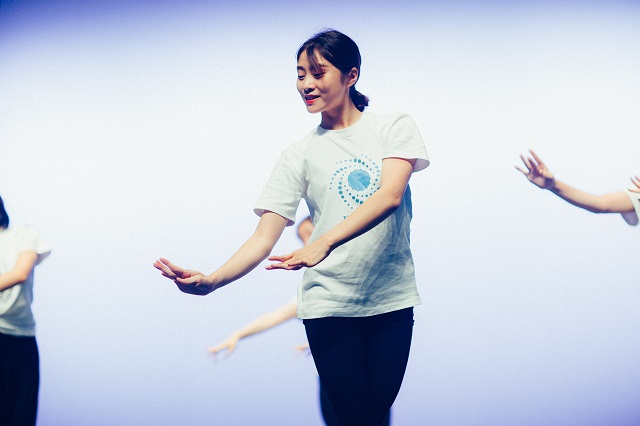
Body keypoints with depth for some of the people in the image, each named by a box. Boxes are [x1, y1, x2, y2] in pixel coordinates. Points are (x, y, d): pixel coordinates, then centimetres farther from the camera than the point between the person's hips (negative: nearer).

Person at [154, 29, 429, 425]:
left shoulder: (395, 127, 2)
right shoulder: (300, 154, 4)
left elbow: (390, 195, -17)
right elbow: (264, 237, -4)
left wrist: (323, 243, -31)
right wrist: (210, 281, -23)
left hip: (392, 301, 0)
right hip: (329, 305, 0)